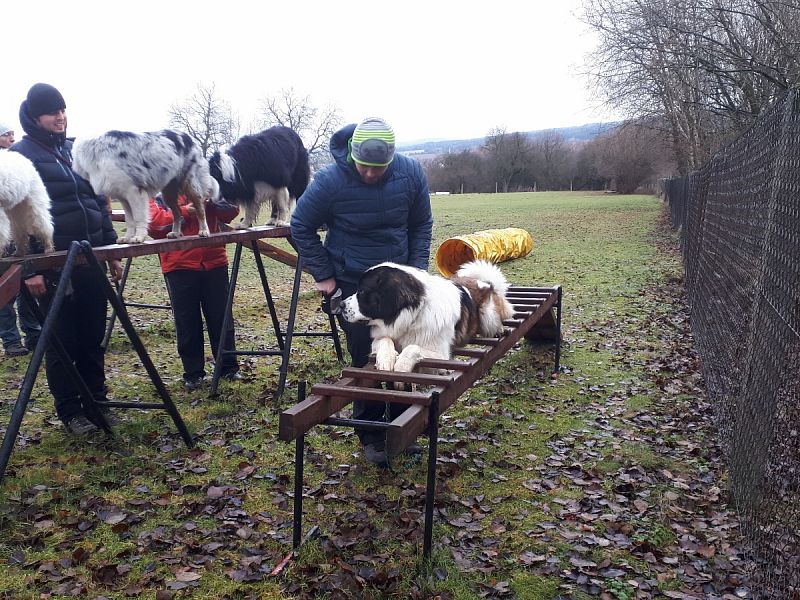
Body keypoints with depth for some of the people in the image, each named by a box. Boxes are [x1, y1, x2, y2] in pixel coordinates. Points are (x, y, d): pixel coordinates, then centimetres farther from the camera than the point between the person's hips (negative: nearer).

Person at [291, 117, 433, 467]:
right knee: (365, 360, 0)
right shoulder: (330, 181, -19)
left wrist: (418, 267, -2)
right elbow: (301, 228, -5)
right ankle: (371, 437, 15)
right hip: (352, 284, -3)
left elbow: (421, 225, 5)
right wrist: (323, 274, -7)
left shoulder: (410, 173, -11)